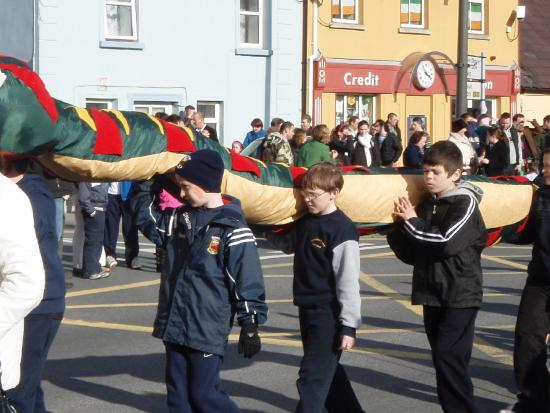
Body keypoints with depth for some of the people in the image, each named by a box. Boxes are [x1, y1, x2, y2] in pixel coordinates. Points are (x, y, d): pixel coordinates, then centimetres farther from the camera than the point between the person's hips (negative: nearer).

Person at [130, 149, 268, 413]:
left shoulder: (232, 230, -14)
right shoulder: (180, 219, 7)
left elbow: (248, 282, -13)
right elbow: (147, 219, 26)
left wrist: (250, 327, -13)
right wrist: (145, 187, 15)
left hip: (208, 331, -7)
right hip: (174, 325, 7)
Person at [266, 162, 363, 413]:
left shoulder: (342, 229, -18)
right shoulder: (304, 222, 6)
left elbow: (348, 282, -19)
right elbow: (285, 244, 28)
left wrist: (349, 325, -19)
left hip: (329, 315, -8)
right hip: (307, 309, 9)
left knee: (312, 379, -8)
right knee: (327, 373, 20)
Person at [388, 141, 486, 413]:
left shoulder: (465, 203, -8)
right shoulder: (426, 205, 12)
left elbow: (447, 242, -22)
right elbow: (411, 255, 14)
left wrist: (413, 224, -12)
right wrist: (397, 231, -3)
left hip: (460, 295, -7)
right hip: (433, 294, 7)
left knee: (448, 354, -14)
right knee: (445, 357, 10)